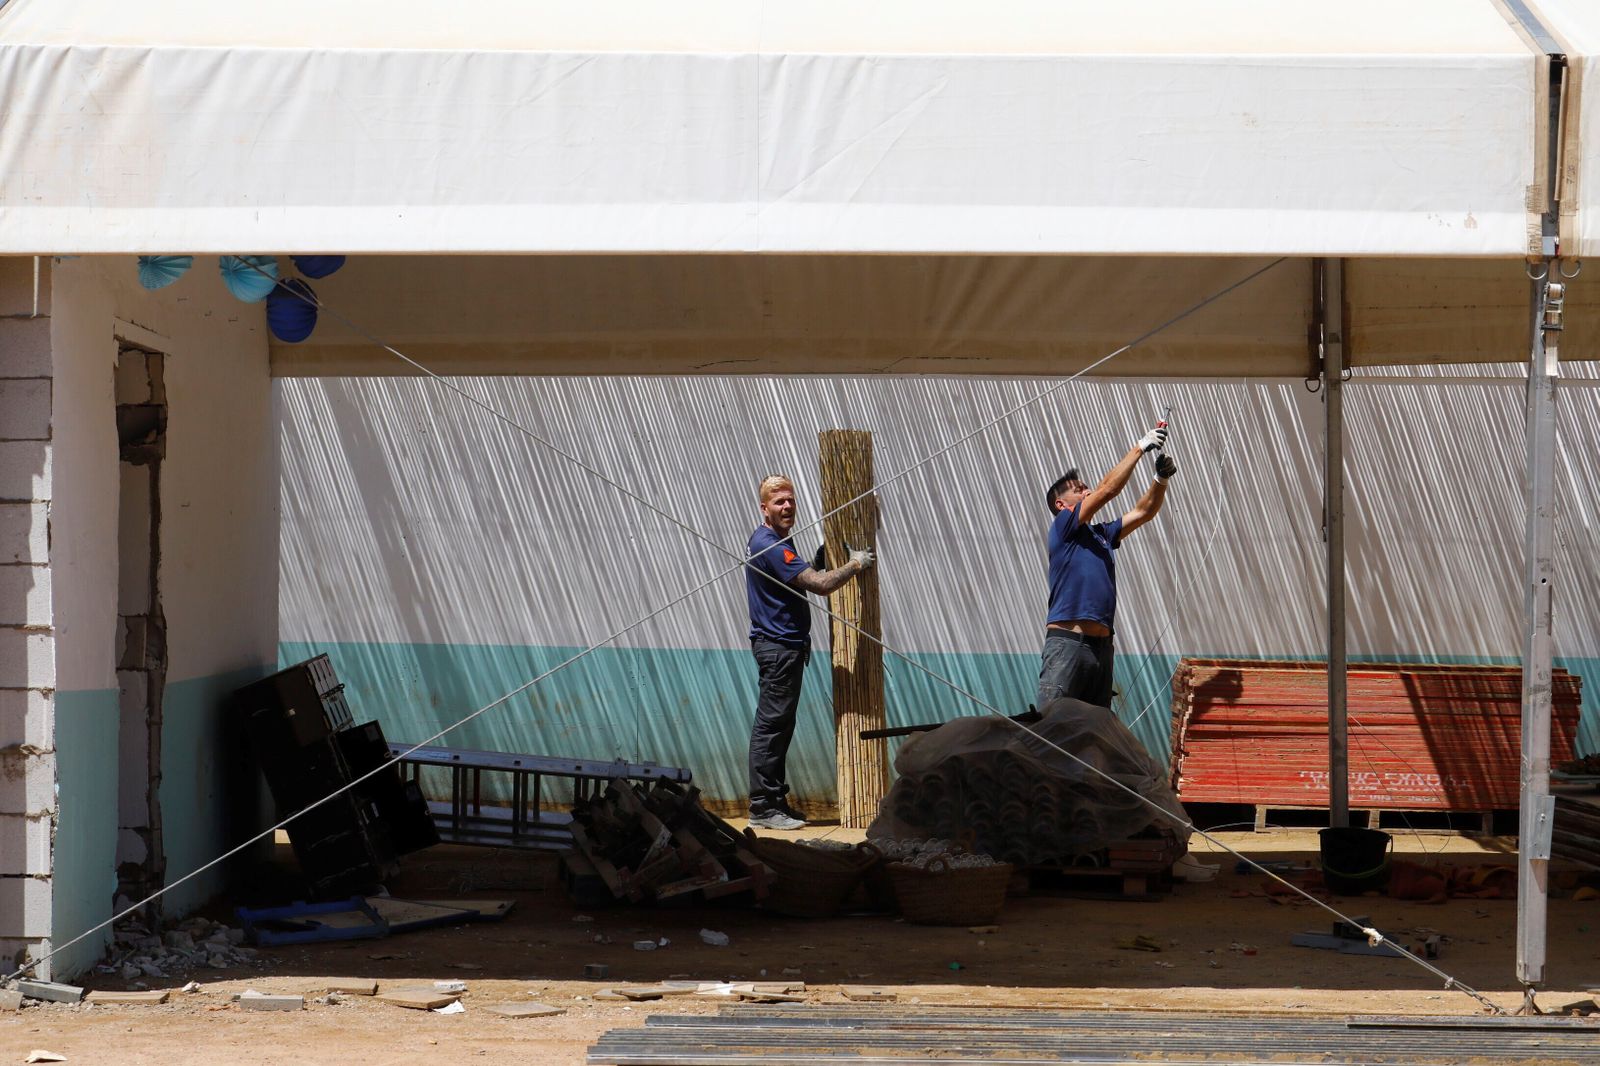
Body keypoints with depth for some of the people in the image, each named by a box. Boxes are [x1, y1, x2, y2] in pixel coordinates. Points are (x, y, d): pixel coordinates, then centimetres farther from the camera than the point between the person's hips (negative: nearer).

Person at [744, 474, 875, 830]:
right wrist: (855, 564, -8)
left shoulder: (780, 541, 16)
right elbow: (820, 584, -21)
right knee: (771, 727, -9)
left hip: (786, 645, 11)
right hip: (777, 646, -11)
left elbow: (803, 580, 21)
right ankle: (763, 808, -7)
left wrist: (822, 557, 8)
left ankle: (775, 802, 19)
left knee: (779, 728, 13)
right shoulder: (768, 545, -19)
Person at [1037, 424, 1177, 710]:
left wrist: (1161, 479, 5)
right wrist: (1139, 448, -3)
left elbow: (1143, 512, 22)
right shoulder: (1063, 527, 1)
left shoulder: (1101, 534, 22)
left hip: (1101, 644, 8)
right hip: (1067, 641, -8)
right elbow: (1106, 491, -7)